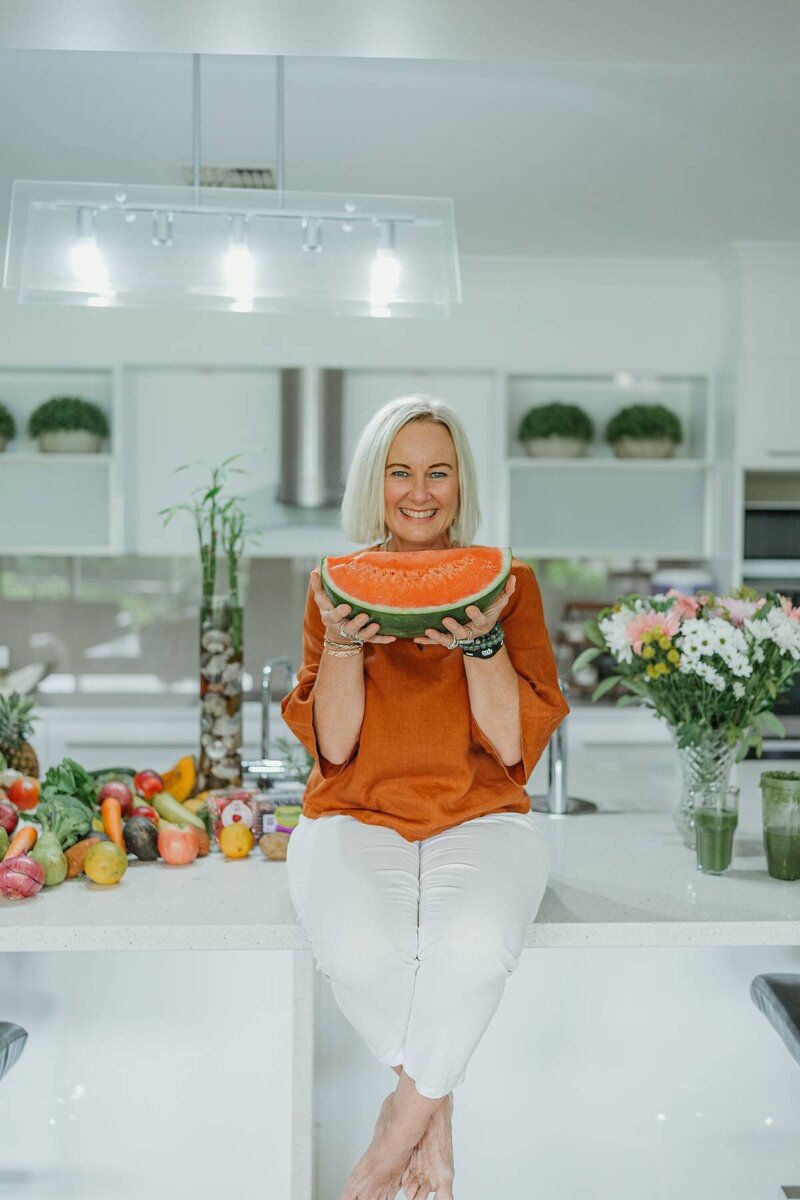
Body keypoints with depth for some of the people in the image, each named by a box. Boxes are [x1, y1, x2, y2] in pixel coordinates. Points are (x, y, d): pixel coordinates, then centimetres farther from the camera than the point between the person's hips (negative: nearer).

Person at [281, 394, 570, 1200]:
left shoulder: (508, 583, 6)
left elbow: (514, 744, -3)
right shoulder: (336, 586, 8)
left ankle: (399, 1134, -8)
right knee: (358, 948, -33)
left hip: (479, 816, 0)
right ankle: (433, 1109, -3)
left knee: (475, 944, -33)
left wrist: (483, 641, -16)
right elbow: (333, 745, -1)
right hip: (356, 815, 1)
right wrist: (344, 641, -15)